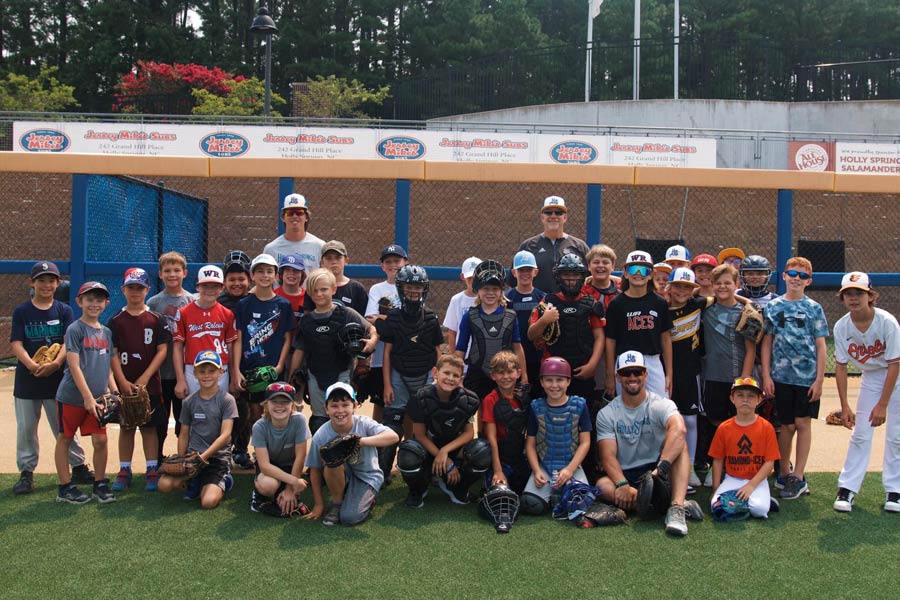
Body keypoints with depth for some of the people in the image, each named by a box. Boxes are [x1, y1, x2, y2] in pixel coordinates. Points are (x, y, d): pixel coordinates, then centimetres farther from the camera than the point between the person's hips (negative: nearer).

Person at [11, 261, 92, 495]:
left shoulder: (64, 310, 2)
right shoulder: (21, 311, 2)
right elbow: (16, 344, -7)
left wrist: (55, 363, -25)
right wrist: (31, 365, -25)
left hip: (57, 379, 0)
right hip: (26, 379, 1)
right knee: (26, 428, 8)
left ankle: (78, 467, 17)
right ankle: (26, 472, 19)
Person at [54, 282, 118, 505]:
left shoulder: (106, 332, 10)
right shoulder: (75, 329, -9)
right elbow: (74, 366, -14)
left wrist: (114, 390, 5)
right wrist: (88, 397, -18)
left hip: (97, 396, 5)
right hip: (72, 396, -5)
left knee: (100, 440, 3)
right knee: (65, 438, 8)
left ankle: (100, 485, 17)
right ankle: (65, 488, 18)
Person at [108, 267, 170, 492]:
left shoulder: (156, 319, 1)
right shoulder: (116, 321, 3)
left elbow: (162, 350, -3)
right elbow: (112, 353, 0)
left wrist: (144, 378, -11)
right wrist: (123, 381, -10)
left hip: (150, 384, -1)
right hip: (124, 384, 1)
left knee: (149, 427, 5)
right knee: (126, 427, 9)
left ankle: (152, 471, 11)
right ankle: (124, 471, 18)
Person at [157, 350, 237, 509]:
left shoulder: (226, 400, -5)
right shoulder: (189, 402, 7)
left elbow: (225, 435, -12)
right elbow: (183, 435, 12)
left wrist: (203, 457, -19)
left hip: (218, 456, -4)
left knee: (208, 501, -24)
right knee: (164, 485, -21)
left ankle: (221, 483, 9)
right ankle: (195, 482, 8)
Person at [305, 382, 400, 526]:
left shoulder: (364, 424, -21)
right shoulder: (321, 436, -17)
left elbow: (393, 436, -35)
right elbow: (315, 471, -6)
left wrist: (361, 441, -45)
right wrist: (319, 504, -3)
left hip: (367, 476, -2)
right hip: (342, 476, 2)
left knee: (349, 517, -23)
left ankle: (368, 498, 12)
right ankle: (337, 503, -7)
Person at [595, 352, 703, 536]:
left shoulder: (661, 404, -6)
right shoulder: (606, 414, 1)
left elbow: (679, 429, -29)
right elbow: (608, 456, -9)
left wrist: (661, 467, -43)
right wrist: (622, 485, -28)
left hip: (660, 474, -1)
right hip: (625, 475, 1)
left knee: (679, 444, -25)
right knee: (603, 485, -31)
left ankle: (676, 507, -42)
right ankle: (681, 504, -33)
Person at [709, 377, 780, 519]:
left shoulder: (766, 427, -5)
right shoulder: (724, 428, 0)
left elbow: (770, 462, -7)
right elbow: (718, 460, 6)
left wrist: (751, 485, -16)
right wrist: (716, 490, 1)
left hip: (757, 480, -2)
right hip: (732, 479, 2)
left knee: (759, 509, -29)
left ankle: (764, 499, 4)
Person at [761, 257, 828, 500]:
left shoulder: (814, 308, 3)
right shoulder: (773, 306, 6)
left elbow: (820, 346, 2)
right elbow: (767, 342, 6)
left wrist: (819, 379, -4)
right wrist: (766, 375, 0)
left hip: (807, 376, -1)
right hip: (781, 375, 1)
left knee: (803, 424, 2)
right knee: (786, 425, 7)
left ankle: (798, 477, 9)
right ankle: (784, 472, 21)